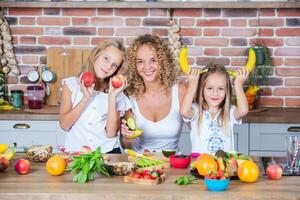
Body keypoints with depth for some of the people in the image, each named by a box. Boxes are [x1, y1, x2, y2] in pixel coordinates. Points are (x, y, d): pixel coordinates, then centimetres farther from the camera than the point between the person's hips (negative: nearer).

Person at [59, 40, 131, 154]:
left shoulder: (116, 92, 7)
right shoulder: (71, 84, 6)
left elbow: (111, 133, -4)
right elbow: (64, 125, -2)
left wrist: (112, 97, -9)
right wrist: (86, 98, -10)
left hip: (107, 153, 1)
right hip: (75, 153, -1)